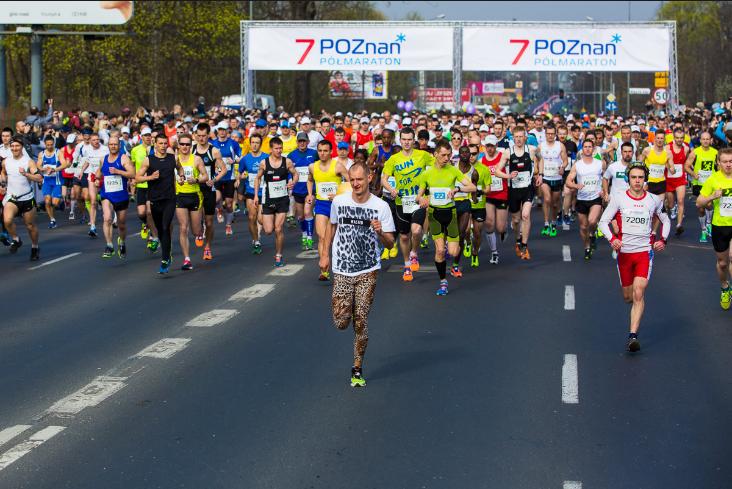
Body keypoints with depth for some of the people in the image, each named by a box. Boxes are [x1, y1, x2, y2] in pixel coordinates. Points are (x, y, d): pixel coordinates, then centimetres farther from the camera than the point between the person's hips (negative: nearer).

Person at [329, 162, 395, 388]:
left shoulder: (381, 206, -5)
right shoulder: (338, 201, 1)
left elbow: (390, 243, -1)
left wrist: (380, 232, -22)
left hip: (368, 271, -1)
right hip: (341, 271, 1)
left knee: (360, 322, -2)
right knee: (341, 322, -5)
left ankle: (357, 370, 11)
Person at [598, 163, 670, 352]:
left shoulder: (654, 200, 3)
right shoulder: (618, 199, -2)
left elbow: (665, 220, 20)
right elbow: (603, 221, -3)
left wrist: (663, 240, 4)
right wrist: (612, 239, -20)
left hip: (645, 251, -1)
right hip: (624, 251, 1)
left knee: (638, 293, -17)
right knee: (628, 297, 10)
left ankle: (633, 336, -20)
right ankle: (638, 307, 47)